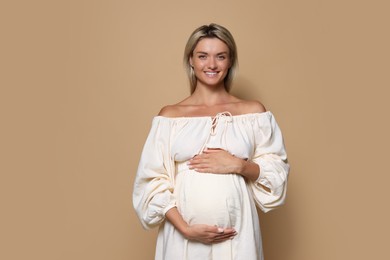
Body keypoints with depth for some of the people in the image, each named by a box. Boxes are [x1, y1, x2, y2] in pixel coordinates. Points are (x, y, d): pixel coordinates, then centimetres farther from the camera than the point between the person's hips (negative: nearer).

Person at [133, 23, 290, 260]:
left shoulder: (254, 111, 1)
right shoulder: (170, 115, 0)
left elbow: (277, 172, 3)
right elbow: (153, 180, -3)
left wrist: (239, 165, -14)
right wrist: (185, 228, -12)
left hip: (237, 233, 1)